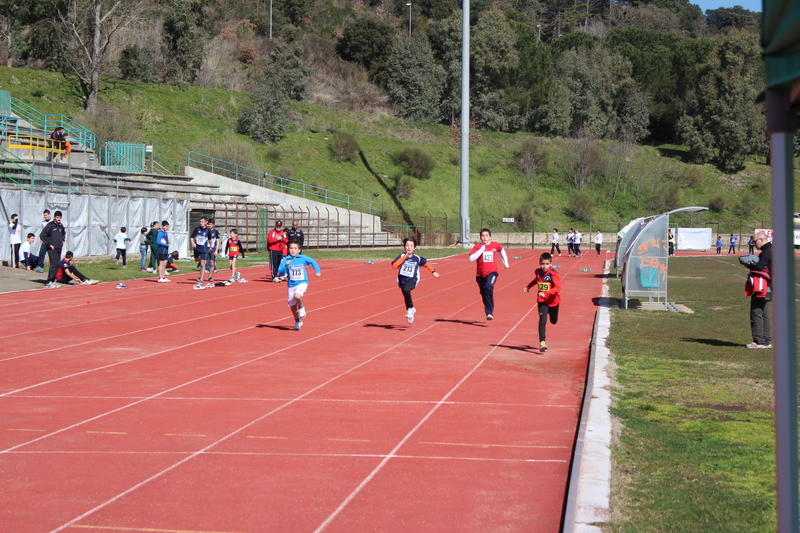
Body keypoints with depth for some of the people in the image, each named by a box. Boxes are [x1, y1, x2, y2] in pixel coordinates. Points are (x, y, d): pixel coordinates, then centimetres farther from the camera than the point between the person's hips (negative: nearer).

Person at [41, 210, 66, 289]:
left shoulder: (61, 225, 11)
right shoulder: (50, 225, -9)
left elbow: (63, 233, 34)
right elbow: (42, 235, -11)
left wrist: (62, 240, 19)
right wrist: (49, 244, -11)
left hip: (59, 248, 7)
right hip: (52, 249, -7)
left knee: (57, 265, 7)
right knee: (54, 264, -14)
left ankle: (53, 280, 15)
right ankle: (49, 282, -13)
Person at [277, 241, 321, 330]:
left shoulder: (303, 258, -3)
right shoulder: (286, 260, -5)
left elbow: (313, 262, 14)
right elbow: (280, 273, -9)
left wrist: (318, 271, 10)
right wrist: (285, 266, -24)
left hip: (302, 283, -2)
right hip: (291, 285, 2)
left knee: (297, 296, -33)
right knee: (292, 305, 9)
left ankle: (301, 307, 0)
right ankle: (298, 322, 33)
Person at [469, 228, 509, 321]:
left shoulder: (495, 245, 3)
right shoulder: (477, 247, -2)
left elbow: (502, 251, 27)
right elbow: (471, 259, -15)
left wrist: (505, 262, 33)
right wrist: (481, 250, -20)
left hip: (492, 272, -2)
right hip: (480, 274, 2)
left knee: (489, 287, -29)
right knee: (483, 293, 13)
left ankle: (490, 313, -32)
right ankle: (488, 313, 35)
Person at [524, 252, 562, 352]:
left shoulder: (553, 274, -21)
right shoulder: (538, 272, -4)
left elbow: (558, 288, -31)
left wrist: (545, 293, -40)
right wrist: (528, 286, 15)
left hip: (553, 301, -2)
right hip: (542, 301, 2)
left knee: (553, 321, 20)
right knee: (542, 320, -18)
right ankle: (542, 342, -21)